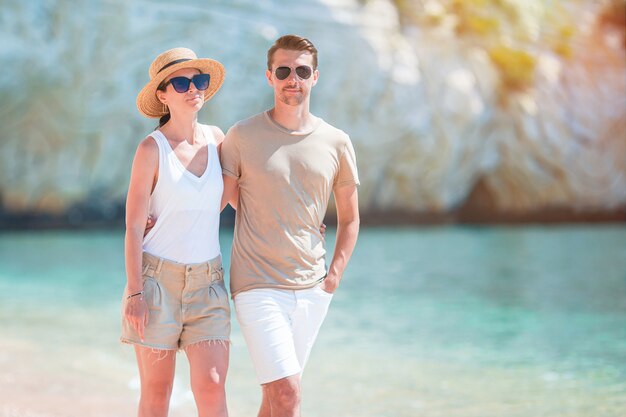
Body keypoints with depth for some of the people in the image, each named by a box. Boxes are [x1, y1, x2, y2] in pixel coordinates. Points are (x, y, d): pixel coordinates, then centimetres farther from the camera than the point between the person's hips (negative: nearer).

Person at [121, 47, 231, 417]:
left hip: (207, 282, 3)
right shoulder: (152, 148, -7)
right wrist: (135, 293, -13)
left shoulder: (216, 138, 6)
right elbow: (134, 225, -8)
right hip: (157, 278, -3)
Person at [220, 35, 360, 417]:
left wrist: (336, 273, 7)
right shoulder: (242, 137, -3)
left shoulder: (336, 142, 5)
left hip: (313, 289, 4)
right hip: (259, 287, -3)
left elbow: (349, 218, 15)